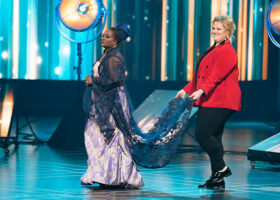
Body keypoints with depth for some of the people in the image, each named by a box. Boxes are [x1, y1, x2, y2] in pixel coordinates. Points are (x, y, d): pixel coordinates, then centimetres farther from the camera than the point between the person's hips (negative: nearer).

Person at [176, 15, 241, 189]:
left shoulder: (227, 51, -11)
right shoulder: (213, 49, 23)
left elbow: (217, 76, -23)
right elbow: (201, 75, 27)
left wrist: (202, 91, -34)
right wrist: (187, 90, 21)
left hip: (220, 102, -10)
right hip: (210, 102, 10)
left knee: (203, 134, -15)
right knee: (213, 138, 8)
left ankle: (221, 168, -4)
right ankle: (218, 180, 11)